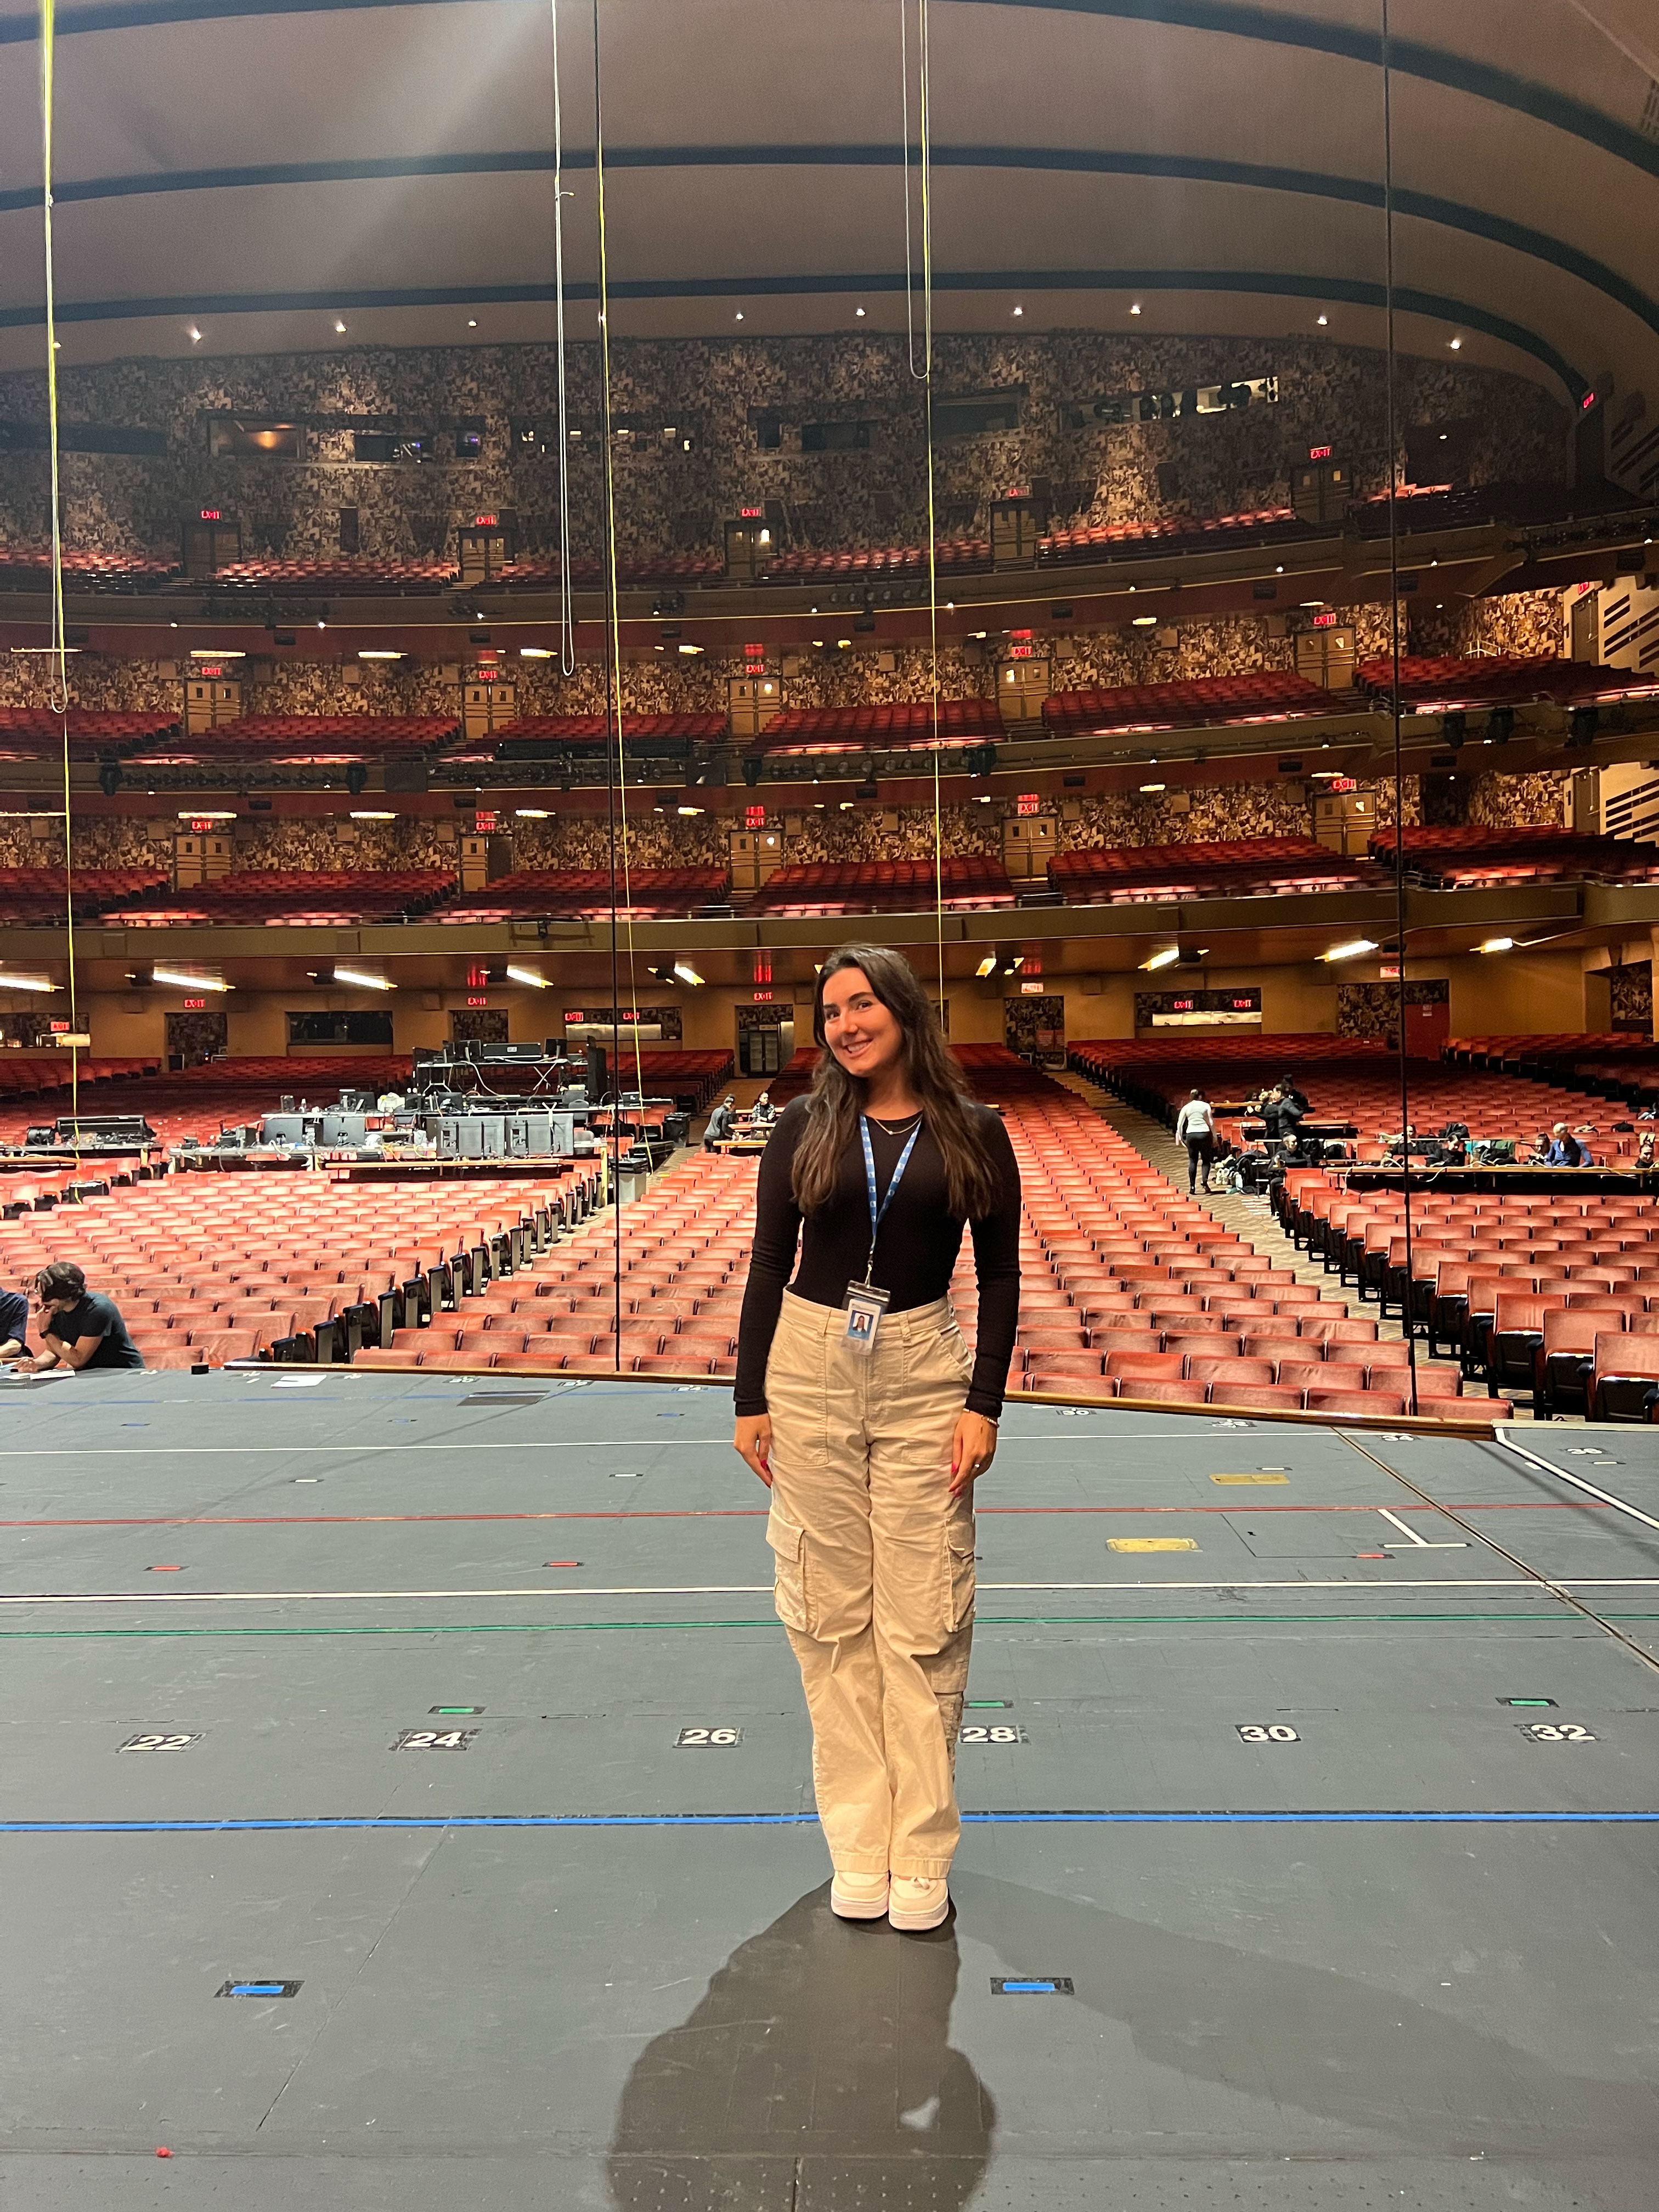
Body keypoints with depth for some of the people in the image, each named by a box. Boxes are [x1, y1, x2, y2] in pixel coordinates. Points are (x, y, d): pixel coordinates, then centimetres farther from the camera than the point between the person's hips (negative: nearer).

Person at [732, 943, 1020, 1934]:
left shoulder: (974, 1131, 0)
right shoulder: (805, 1126, 3)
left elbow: (1001, 1275, 2)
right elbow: (768, 1264, 6)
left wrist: (985, 1403, -6)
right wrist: (751, 1397, 2)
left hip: (923, 1376, -1)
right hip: (809, 1372, 2)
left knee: (923, 1622, 2)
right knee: (832, 1617, 7)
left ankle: (921, 1852, 17)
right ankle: (861, 1846, 21)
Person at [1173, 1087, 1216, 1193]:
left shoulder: (1186, 1107, 8)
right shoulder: (1206, 1106, 3)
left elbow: (1179, 1124, 6)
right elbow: (1211, 1123, -1)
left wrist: (1180, 1137, 13)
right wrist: (1215, 1137, 4)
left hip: (1191, 1135, 2)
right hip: (1204, 1134, -2)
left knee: (1193, 1161, 7)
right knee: (1206, 1160, 8)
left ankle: (1192, 1186, 2)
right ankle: (1205, 1181, -13)